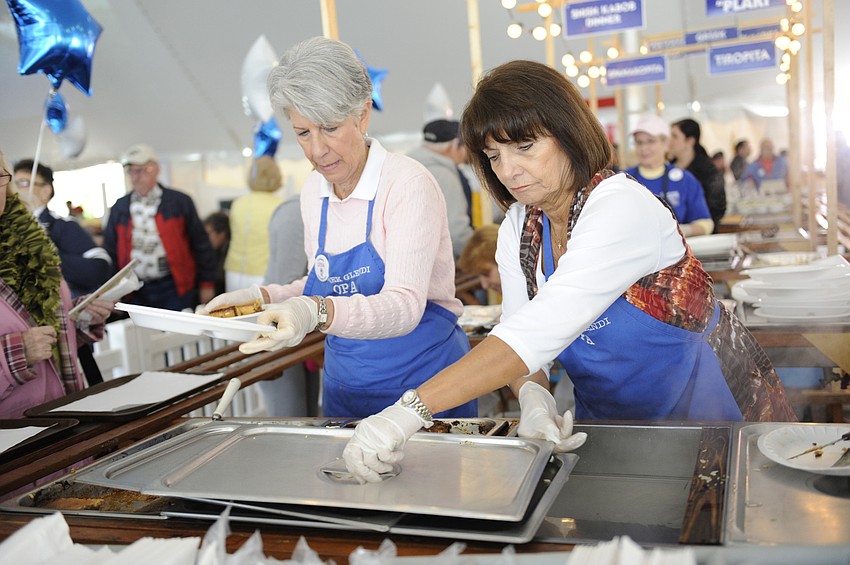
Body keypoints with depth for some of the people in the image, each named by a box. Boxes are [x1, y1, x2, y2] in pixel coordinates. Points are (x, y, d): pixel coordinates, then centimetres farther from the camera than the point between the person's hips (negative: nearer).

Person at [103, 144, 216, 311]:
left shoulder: (179, 202, 1)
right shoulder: (119, 208, 11)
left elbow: (201, 244, 2)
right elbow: (110, 251, 15)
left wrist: (207, 284, 0)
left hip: (175, 290, -3)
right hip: (135, 294, 3)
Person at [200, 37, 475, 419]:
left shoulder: (408, 183, -19)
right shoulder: (314, 192, 2)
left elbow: (404, 305, -28)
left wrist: (318, 312, -44)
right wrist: (262, 297, -3)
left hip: (422, 383, -6)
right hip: (343, 385, 6)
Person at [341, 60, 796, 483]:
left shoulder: (621, 207, -25)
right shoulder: (518, 228, -2)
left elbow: (539, 329, -36)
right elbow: (517, 330, -6)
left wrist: (410, 410, -42)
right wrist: (531, 393, -30)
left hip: (709, 409, -4)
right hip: (611, 423, 5)